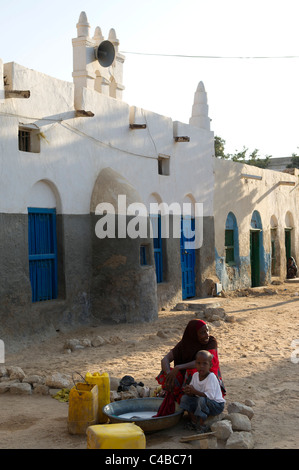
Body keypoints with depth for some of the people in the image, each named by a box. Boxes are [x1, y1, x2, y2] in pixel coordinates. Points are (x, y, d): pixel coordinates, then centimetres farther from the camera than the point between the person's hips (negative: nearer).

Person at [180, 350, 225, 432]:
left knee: (202, 400, -35)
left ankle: (201, 425, -22)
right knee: (185, 398, -6)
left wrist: (195, 391, -34)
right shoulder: (195, 375, 0)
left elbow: (210, 396, -31)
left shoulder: (211, 377, -21)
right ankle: (194, 421, -7)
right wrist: (189, 391, -22)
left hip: (217, 405, -7)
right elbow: (193, 394, 2)